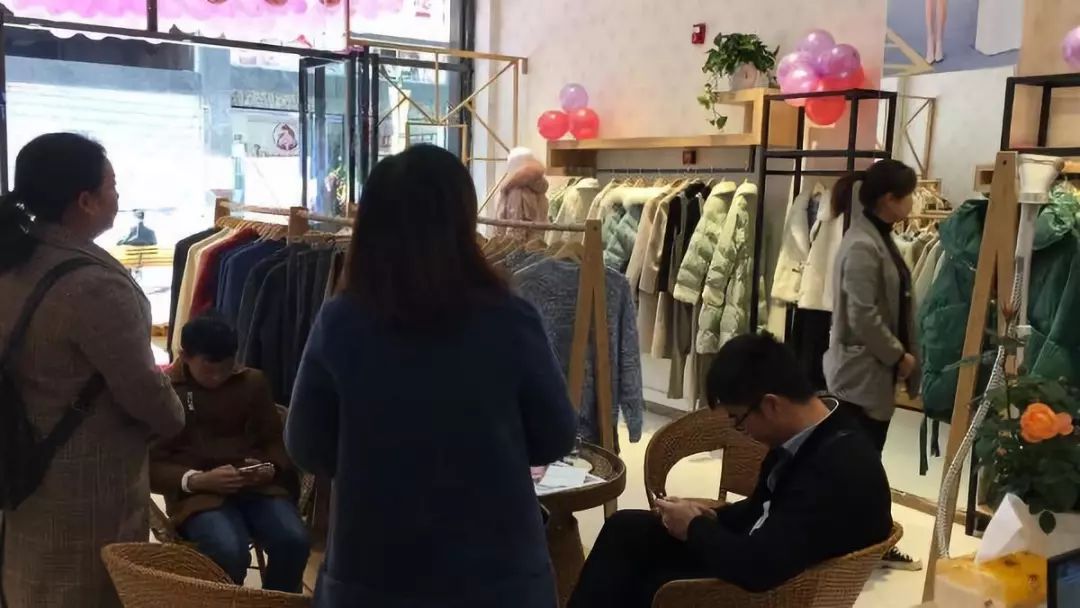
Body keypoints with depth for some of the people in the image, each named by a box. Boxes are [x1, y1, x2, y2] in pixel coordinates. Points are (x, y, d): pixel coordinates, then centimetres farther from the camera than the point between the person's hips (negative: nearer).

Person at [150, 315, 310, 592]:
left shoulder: (252, 381, 9)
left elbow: (276, 440, 14)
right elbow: (151, 464, -1)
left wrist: (270, 469, -9)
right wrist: (197, 479, -18)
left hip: (257, 484, 3)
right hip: (198, 491, -3)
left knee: (294, 541, -26)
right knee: (230, 551, -33)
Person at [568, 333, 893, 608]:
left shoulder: (837, 468, -32)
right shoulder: (809, 434, -2)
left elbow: (759, 567, -34)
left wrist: (694, 527, -16)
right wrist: (710, 518, -4)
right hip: (768, 556, 9)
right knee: (626, 527, 1)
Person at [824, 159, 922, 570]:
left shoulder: (881, 238, 12)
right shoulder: (862, 246, -19)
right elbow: (863, 317, -22)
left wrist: (902, 356, 10)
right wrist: (900, 356, -12)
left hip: (877, 369, 10)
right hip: (862, 371, -10)